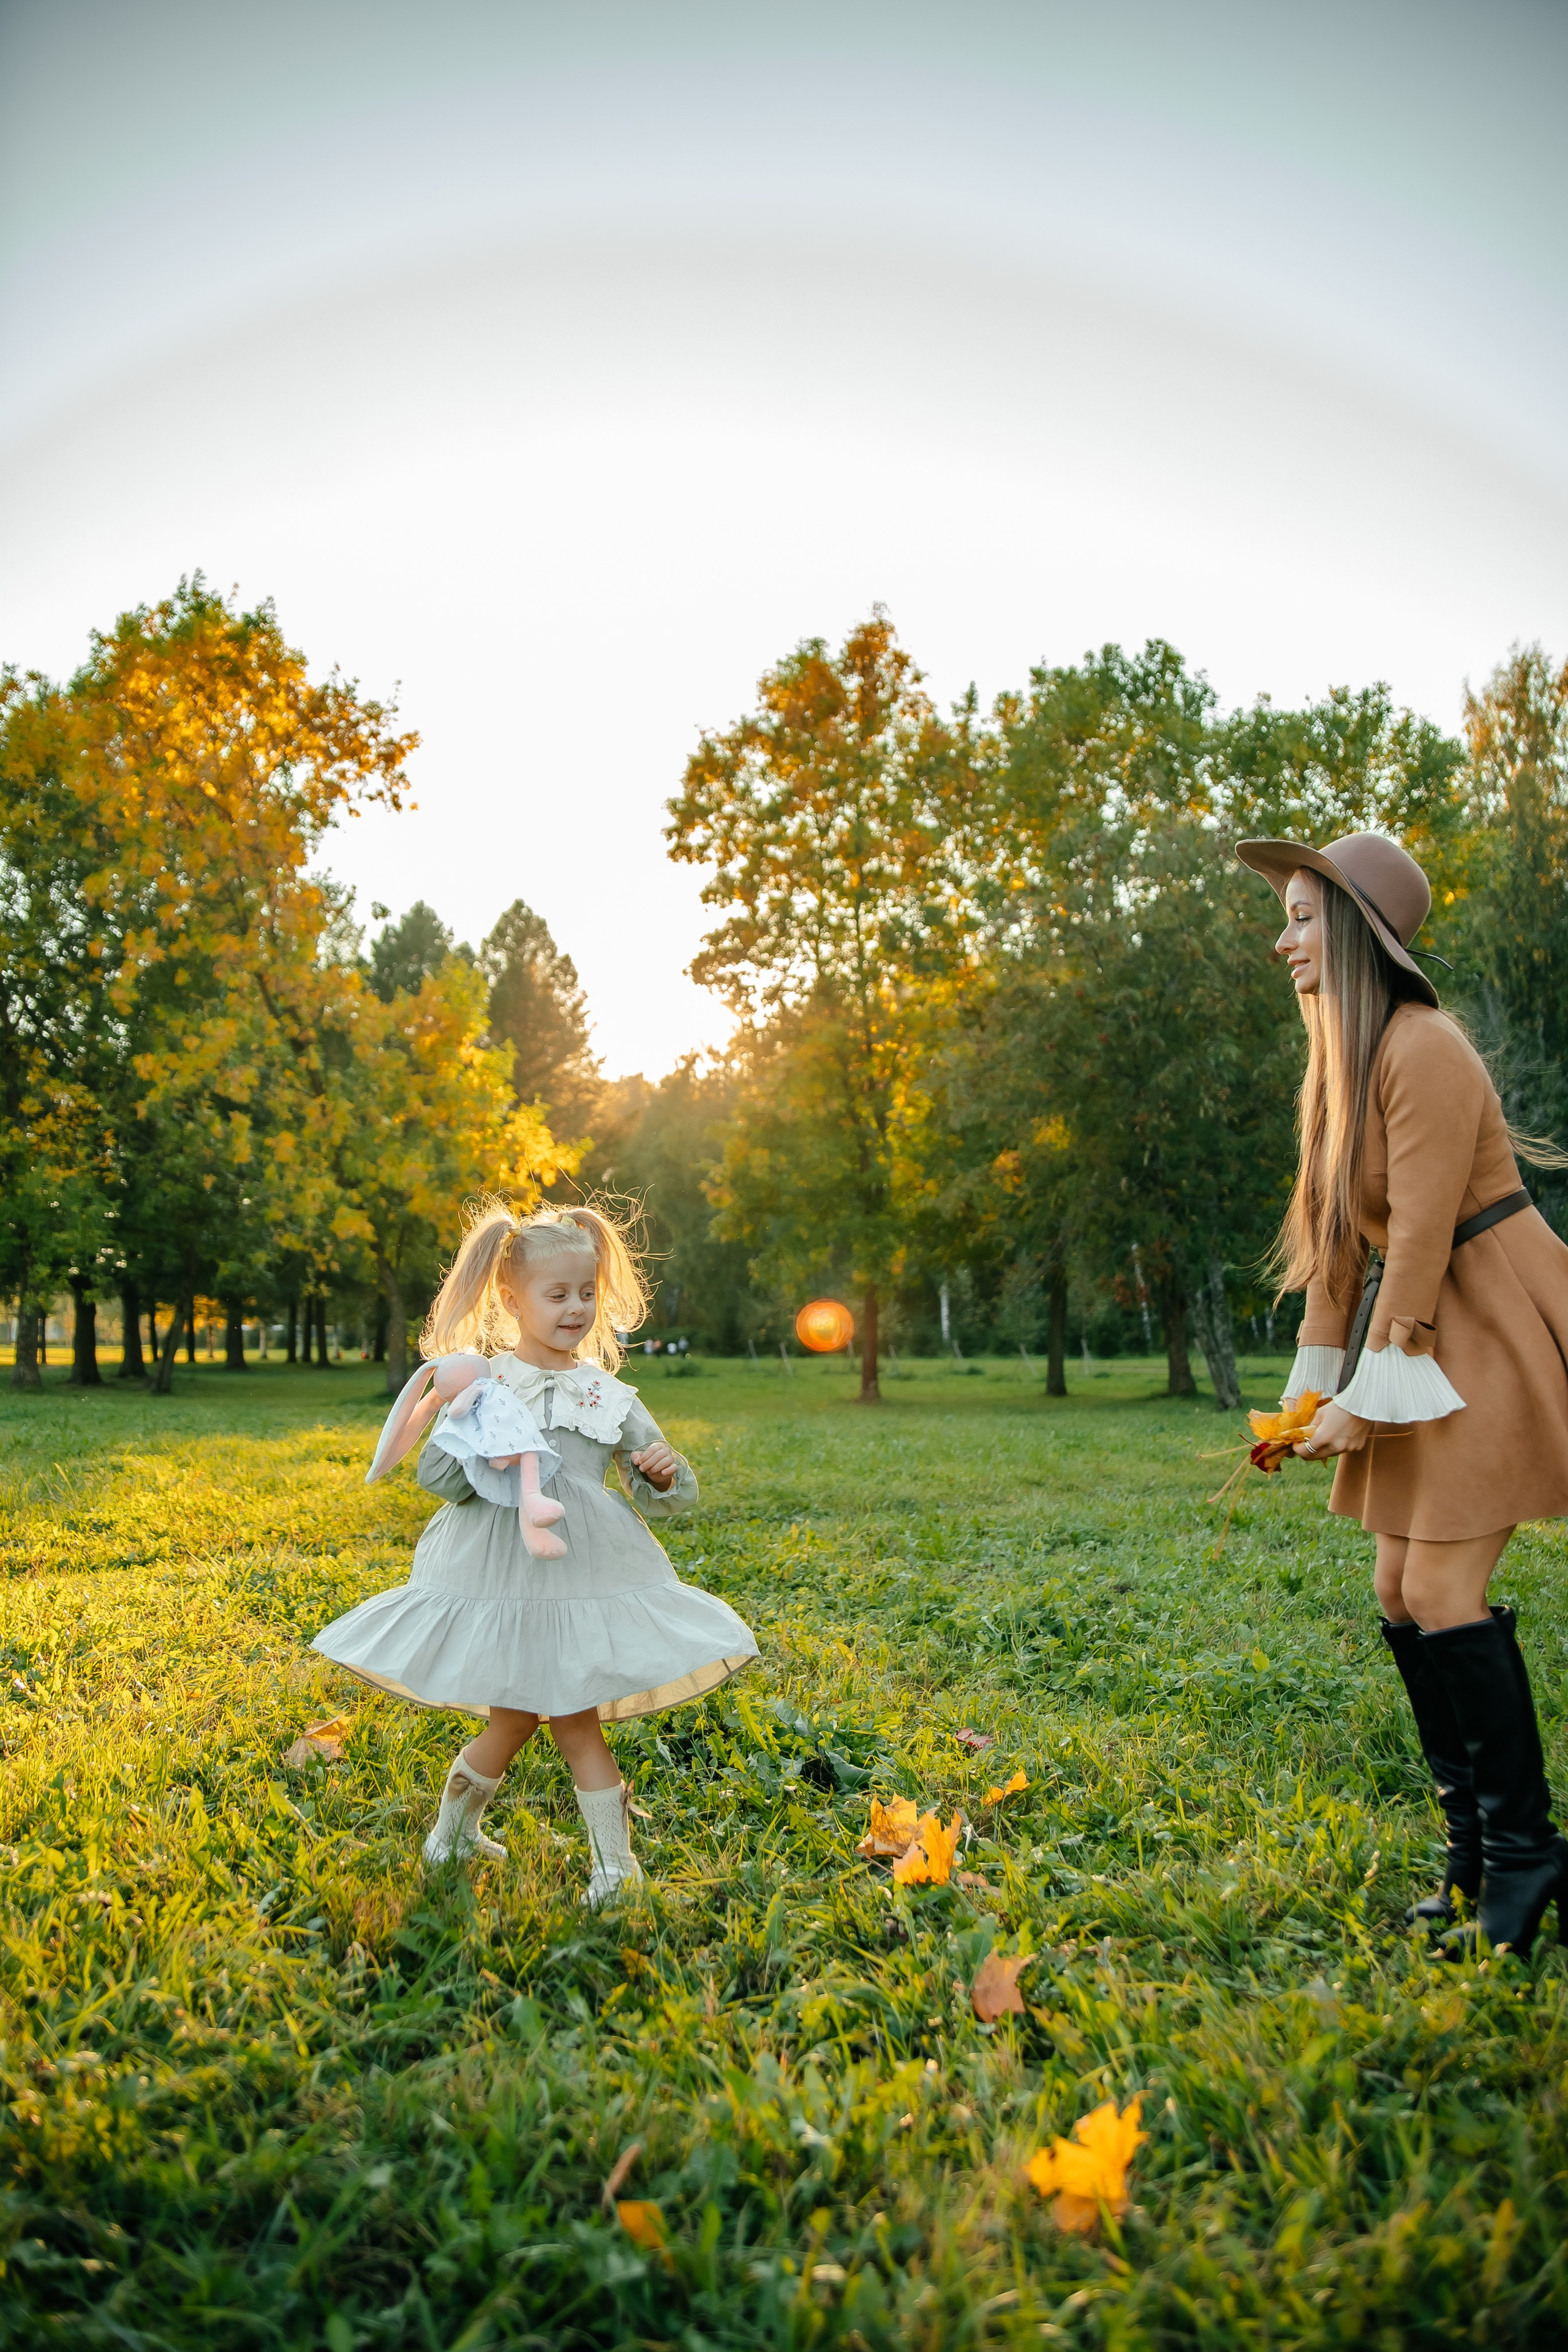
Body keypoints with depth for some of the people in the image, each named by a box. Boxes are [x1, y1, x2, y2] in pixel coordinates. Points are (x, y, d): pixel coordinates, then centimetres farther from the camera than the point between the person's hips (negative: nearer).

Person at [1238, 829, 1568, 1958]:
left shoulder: (1422, 1050, -19)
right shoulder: (1341, 1059, 10)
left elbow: (1423, 1234, -23)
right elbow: (1349, 1235, 12)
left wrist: (1367, 1395, -20)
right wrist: (1316, 1383, 10)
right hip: (1428, 1336, 9)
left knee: (1443, 1590, -10)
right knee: (1401, 1589, 8)